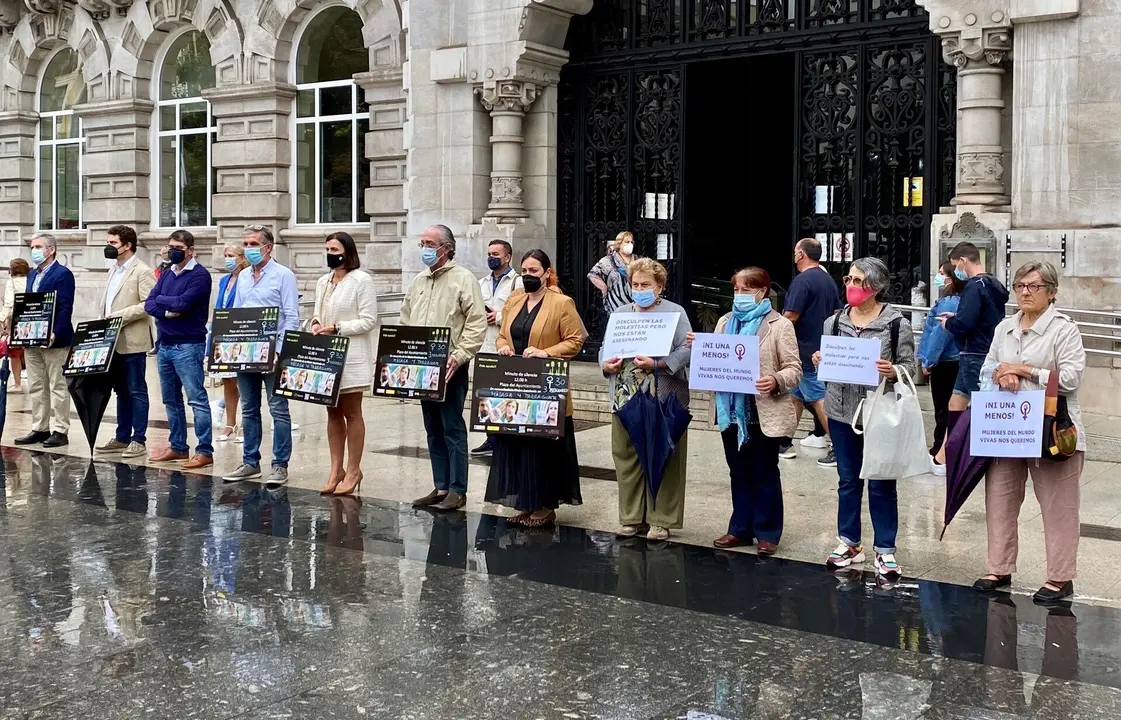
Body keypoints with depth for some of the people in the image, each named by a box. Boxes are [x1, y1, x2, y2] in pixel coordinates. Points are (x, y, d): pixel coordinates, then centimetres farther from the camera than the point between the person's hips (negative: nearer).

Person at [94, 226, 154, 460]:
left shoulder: (142, 271, -9)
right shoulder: (114, 270, 17)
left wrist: (118, 316, -19)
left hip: (132, 341, -8)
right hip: (114, 341, 8)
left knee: (136, 391, -2)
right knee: (121, 391, 14)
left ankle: (138, 440, 2)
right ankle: (122, 437, 21)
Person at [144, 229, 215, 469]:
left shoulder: (199, 275, -7)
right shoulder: (166, 274, 16)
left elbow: (183, 303, -18)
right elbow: (149, 304, 8)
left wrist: (160, 299, -2)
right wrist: (167, 313, -11)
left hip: (188, 345, -8)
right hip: (164, 344, 8)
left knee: (197, 399, -8)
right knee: (171, 400, 14)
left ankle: (205, 451, -7)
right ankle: (177, 447, 23)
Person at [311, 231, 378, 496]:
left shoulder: (362, 280, -8)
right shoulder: (323, 282, 15)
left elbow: (369, 321, -12)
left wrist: (337, 328, -18)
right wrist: (316, 324, -1)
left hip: (351, 356, -7)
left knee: (352, 413, 0)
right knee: (333, 413, 10)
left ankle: (353, 470, 8)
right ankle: (336, 469, 16)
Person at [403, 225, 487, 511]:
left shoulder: (464, 279, -4)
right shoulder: (417, 282, 16)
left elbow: (477, 324, -11)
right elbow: (405, 322, 21)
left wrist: (458, 356, -19)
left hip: (450, 368, -7)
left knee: (453, 429, -4)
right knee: (433, 430, 11)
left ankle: (457, 491, 1)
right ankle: (441, 487, 17)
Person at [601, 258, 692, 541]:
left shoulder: (675, 313, 0)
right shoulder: (620, 313, 16)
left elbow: (685, 351, -11)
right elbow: (605, 347, 17)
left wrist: (656, 364, -22)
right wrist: (606, 364, -5)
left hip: (663, 400, -5)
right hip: (625, 398, 5)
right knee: (626, 456, 7)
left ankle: (661, 519, 8)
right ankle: (632, 517, 18)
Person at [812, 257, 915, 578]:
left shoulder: (896, 324, -6)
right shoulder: (834, 322, 6)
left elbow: (909, 367, -4)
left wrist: (893, 371, -24)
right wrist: (818, 362, -8)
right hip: (842, 412, 4)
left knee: (881, 483, 5)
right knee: (848, 480, 14)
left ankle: (885, 549, 16)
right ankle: (849, 542, 27)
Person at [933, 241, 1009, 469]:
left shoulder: (975, 287, -18)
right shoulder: (993, 285, 13)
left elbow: (964, 324, -25)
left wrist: (948, 323, -4)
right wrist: (956, 318, 11)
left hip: (975, 356, -10)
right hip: (987, 354, 10)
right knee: (956, 403, 16)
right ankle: (944, 456, 23)